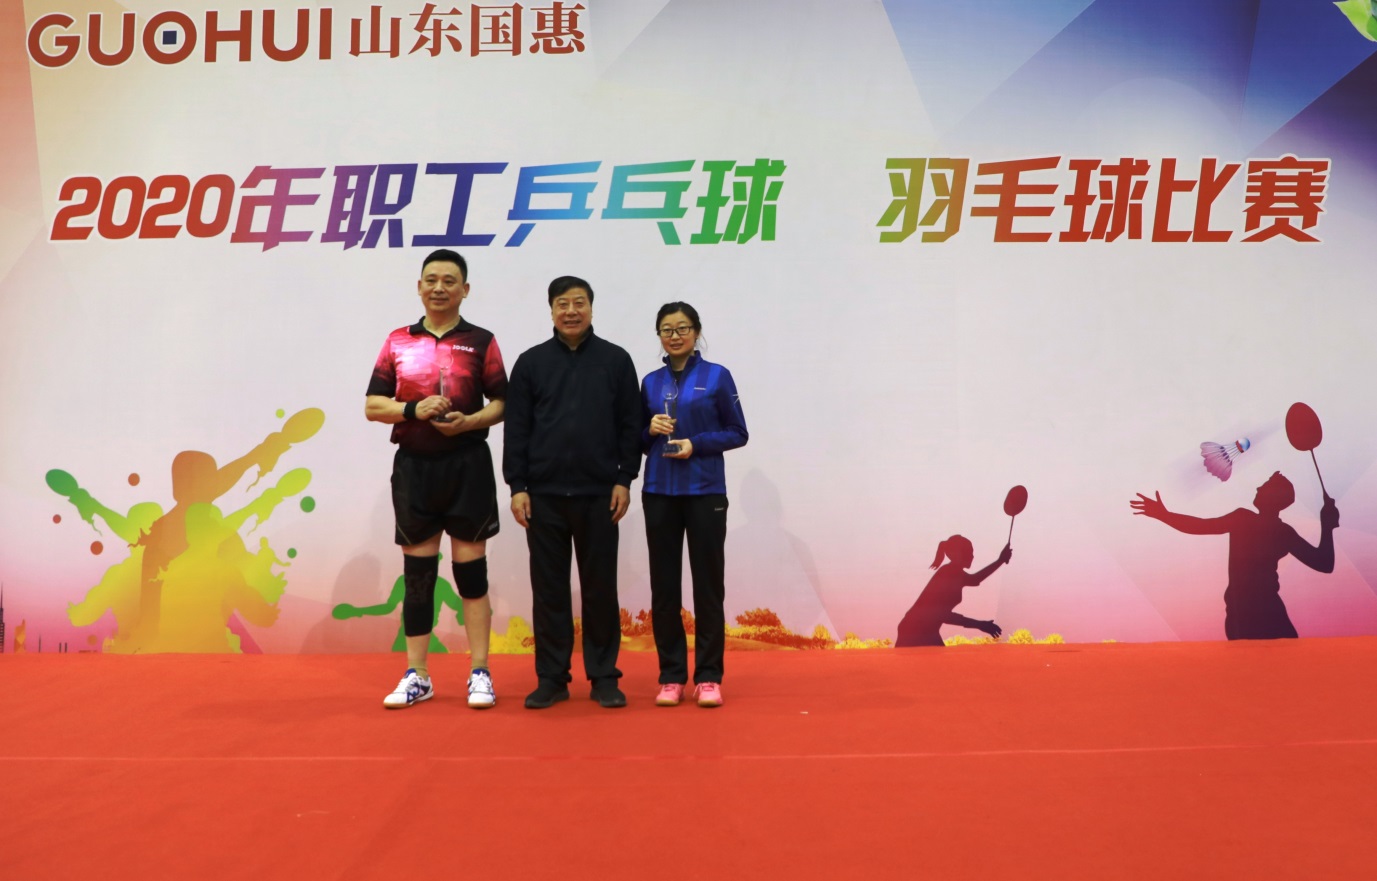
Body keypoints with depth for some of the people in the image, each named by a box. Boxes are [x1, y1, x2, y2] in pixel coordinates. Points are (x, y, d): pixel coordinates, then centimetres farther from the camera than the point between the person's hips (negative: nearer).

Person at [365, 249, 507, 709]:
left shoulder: (481, 342, 3)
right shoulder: (398, 342, 9)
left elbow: (502, 404, 1)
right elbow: (373, 405, 6)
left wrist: (468, 421, -17)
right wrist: (413, 409, -11)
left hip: (467, 466, -2)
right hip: (413, 466, 2)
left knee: (471, 570, 1)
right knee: (417, 575, 7)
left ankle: (480, 674, 10)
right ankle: (416, 676, 17)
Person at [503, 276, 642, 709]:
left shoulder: (615, 360, 4)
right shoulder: (531, 362, 5)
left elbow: (630, 425, 4)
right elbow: (516, 428, 3)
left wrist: (624, 480, -2)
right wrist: (517, 486, -2)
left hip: (599, 495, 0)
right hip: (544, 495, 1)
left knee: (600, 588, 6)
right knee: (549, 588, 7)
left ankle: (604, 677, 17)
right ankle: (551, 678, 17)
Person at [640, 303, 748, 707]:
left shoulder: (716, 376, 0)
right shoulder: (651, 382, 9)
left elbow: (738, 433, 0)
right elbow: (638, 440, 14)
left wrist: (696, 443, -14)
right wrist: (650, 429, -8)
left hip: (705, 492, -3)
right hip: (659, 493, 3)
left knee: (707, 585, 2)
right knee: (664, 586, 6)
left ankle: (708, 677, 12)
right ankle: (671, 676, 17)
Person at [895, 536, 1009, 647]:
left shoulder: (953, 573, 10)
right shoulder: (948, 574, -19)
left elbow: (974, 580, 33)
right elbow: (942, 614, -28)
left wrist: (1000, 561, 26)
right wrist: (979, 624, -28)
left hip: (926, 632, 10)